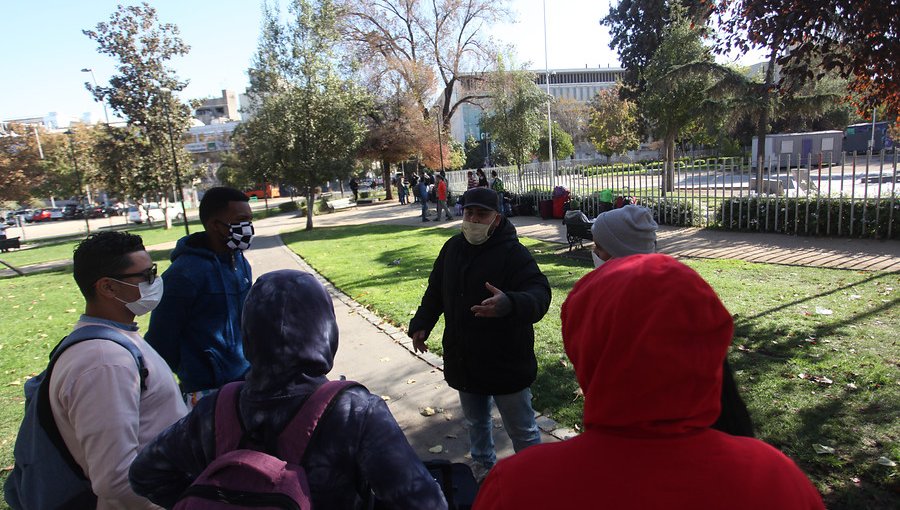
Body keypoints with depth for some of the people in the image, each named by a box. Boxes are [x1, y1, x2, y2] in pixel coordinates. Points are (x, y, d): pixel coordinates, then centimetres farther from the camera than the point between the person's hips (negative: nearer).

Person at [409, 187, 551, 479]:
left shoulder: (513, 252, -18)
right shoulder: (453, 248, 3)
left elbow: (539, 294, -31)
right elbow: (435, 291, 15)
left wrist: (509, 304, -51)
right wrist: (421, 324, 8)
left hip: (506, 364, -6)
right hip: (464, 361, 7)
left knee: (521, 430, 9)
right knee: (475, 423, 26)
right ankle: (483, 469, 50)